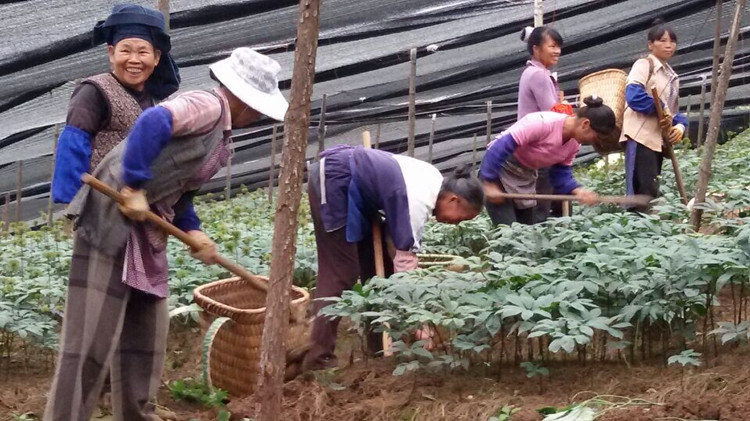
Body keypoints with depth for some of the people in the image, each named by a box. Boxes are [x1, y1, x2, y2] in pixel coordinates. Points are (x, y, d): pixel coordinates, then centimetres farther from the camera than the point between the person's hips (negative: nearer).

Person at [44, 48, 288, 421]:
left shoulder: (220, 131, 18)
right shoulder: (208, 106, -12)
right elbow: (154, 122, -30)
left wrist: (193, 231, 6)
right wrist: (135, 188, -28)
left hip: (146, 231, 10)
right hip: (112, 220, -10)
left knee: (145, 331, 16)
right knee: (91, 339, -9)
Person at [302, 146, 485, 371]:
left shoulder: (436, 182, 4)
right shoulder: (419, 201, -24)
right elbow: (406, 259, -26)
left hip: (352, 189, 11)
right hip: (333, 181, -11)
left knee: (378, 264, 10)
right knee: (341, 273, -12)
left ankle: (379, 347, 16)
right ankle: (319, 357, -11)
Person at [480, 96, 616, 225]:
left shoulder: (575, 143, -6)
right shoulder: (543, 123, -32)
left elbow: (561, 173, 0)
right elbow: (502, 146, -33)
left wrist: (577, 190, -21)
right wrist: (490, 184, -30)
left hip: (525, 176, 8)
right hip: (499, 169, -8)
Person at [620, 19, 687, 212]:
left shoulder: (672, 77, 22)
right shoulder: (644, 65, -3)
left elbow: (673, 110, 21)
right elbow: (633, 94, -20)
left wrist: (680, 125, -1)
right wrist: (660, 109, -16)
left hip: (659, 140, 9)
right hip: (641, 136, -9)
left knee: (651, 192, 7)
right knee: (644, 192, -16)